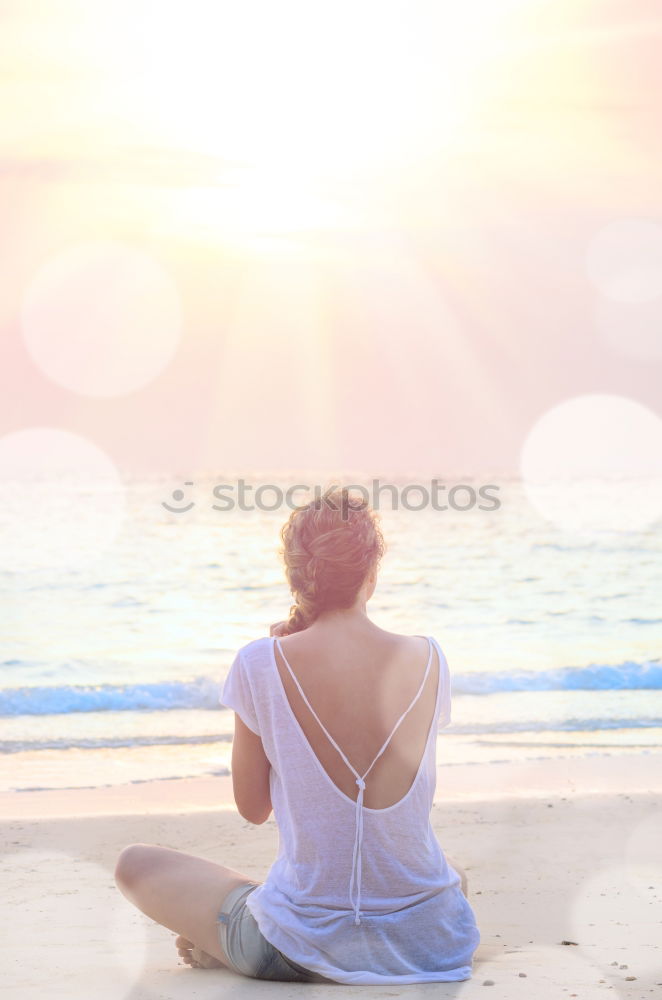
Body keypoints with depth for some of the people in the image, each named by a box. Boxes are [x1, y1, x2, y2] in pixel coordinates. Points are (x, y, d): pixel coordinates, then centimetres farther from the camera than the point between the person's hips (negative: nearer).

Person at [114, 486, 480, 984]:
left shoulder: (261, 663, -11)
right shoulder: (428, 659, -4)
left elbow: (253, 808, 2)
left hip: (303, 947, 0)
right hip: (427, 942, 1)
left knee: (135, 863, 20)